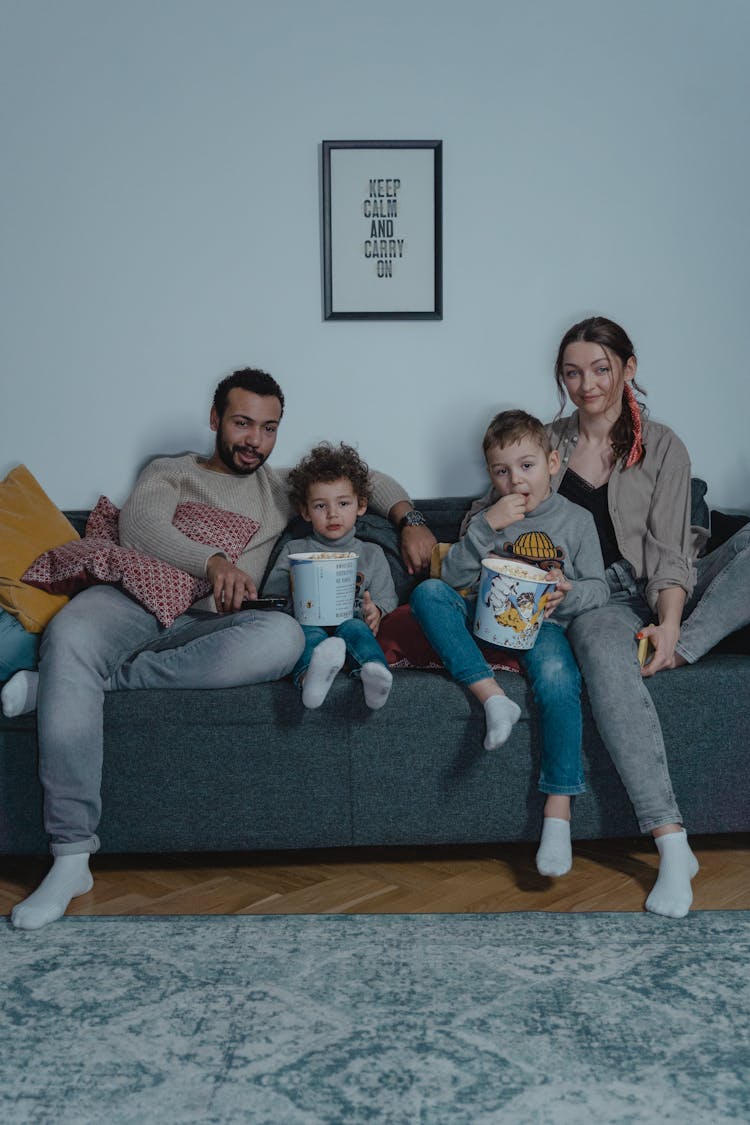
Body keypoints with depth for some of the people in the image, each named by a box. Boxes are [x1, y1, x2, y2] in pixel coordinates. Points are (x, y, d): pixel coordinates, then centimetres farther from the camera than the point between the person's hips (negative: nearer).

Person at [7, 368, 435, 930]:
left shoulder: (282, 487, 31)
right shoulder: (167, 472, 23)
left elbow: (368, 479, 35)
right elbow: (139, 526, 1)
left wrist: (409, 519, 14)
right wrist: (213, 562, -15)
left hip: (208, 626, 2)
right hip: (135, 600, -1)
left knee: (284, 637, -35)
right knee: (71, 632, -38)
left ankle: (59, 683, -28)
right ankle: (71, 856, -34)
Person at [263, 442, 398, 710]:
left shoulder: (371, 554, 24)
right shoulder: (293, 551, 23)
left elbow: (387, 599, 16)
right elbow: (271, 597, 12)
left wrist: (375, 610, -10)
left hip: (351, 623, 0)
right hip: (307, 624, 0)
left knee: (354, 627, -35)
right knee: (310, 632, -35)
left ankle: (375, 674, -66)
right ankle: (310, 675, -69)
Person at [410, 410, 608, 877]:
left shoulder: (576, 519, 10)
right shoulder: (486, 518, 13)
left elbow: (598, 588, 9)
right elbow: (453, 579, 1)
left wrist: (568, 594, -14)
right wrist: (486, 527, -10)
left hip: (543, 624, -2)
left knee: (558, 677, -35)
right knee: (427, 592, -25)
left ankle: (558, 808, -27)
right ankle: (493, 697, -34)